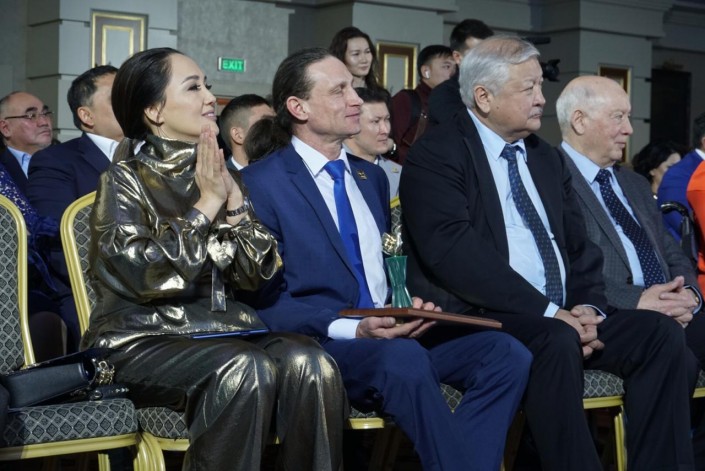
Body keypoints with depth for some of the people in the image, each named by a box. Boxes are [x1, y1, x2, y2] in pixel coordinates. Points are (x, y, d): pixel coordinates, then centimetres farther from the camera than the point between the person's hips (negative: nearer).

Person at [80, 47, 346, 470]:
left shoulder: (222, 177, 13)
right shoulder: (125, 180, -2)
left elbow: (255, 275, 5)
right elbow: (145, 275, -17)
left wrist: (234, 201, -8)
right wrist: (206, 204, -12)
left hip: (220, 330, 5)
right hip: (143, 339, -5)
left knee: (310, 363, -25)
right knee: (247, 368, -34)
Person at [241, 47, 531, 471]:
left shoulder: (372, 176, 18)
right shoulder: (260, 184, -5)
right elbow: (265, 300, -9)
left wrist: (410, 305, 1)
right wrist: (351, 329, -21)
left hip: (393, 333, 7)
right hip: (320, 344, -7)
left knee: (506, 353, -18)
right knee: (403, 358, -39)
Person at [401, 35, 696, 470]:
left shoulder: (548, 158, 19)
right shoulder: (436, 155, -5)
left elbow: (579, 244, 16)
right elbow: (454, 253, -18)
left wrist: (589, 307, -6)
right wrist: (549, 312, -20)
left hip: (563, 317, 7)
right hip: (478, 318, -7)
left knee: (662, 333, -13)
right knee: (556, 340, -35)